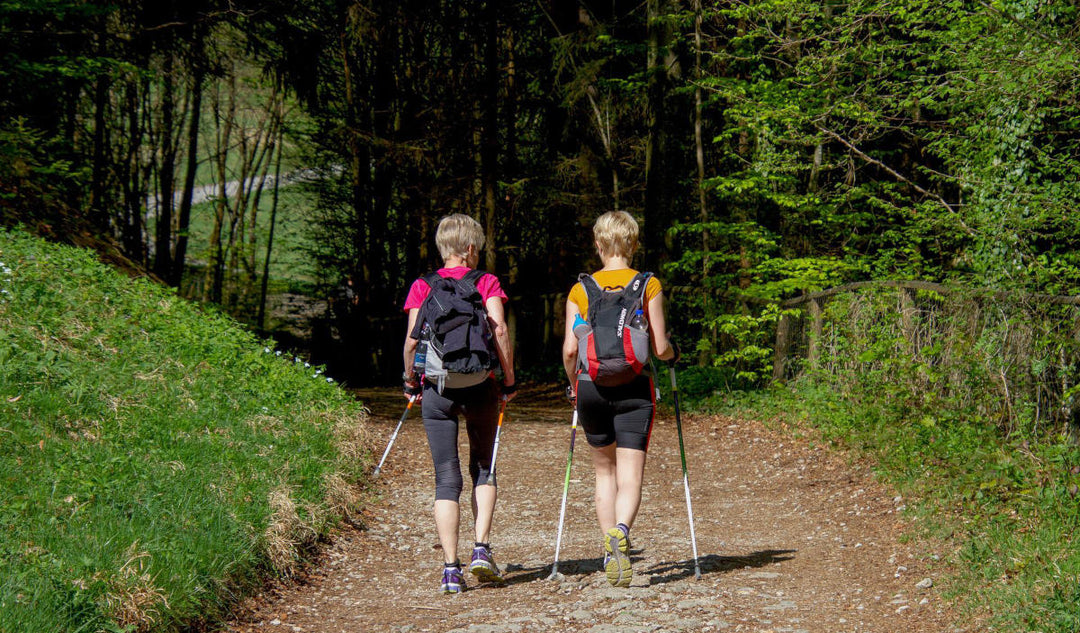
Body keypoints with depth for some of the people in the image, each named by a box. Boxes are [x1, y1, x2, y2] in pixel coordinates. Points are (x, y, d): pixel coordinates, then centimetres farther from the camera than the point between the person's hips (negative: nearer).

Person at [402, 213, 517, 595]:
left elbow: (411, 338, -3)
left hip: (436, 388, 1)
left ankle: (450, 569, -2)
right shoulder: (486, 282, 2)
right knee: (483, 469, 18)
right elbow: (499, 330, -9)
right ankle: (481, 549, 3)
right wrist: (509, 379, -1)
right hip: (479, 385, -1)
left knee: (446, 479, 3)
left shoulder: (422, 286, 5)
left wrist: (410, 379, 10)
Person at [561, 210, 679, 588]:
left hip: (592, 387, 2)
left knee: (604, 471, 19)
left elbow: (569, 350, -4)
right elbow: (660, 348, -3)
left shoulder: (580, 290, 2)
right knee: (630, 476, -4)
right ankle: (620, 532, -32)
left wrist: (573, 384, 15)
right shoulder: (649, 286, -1)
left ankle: (610, 550, 17)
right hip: (634, 388, -2)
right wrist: (673, 352, 20)